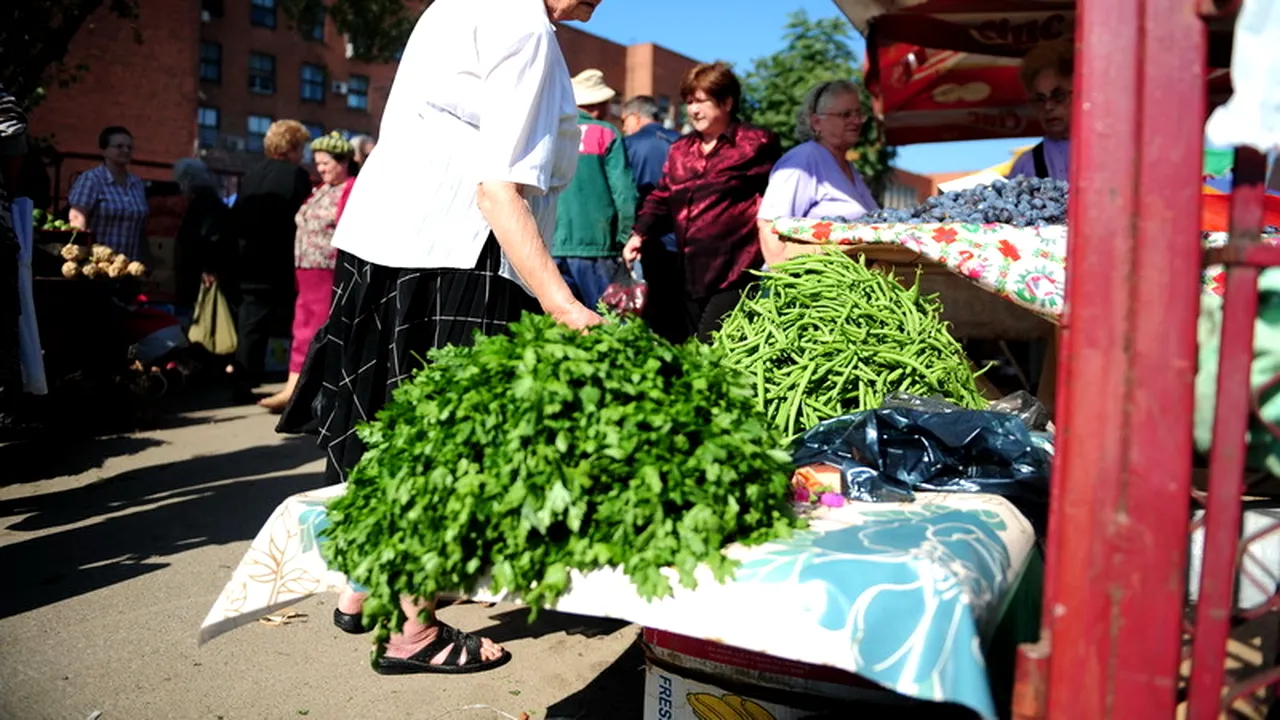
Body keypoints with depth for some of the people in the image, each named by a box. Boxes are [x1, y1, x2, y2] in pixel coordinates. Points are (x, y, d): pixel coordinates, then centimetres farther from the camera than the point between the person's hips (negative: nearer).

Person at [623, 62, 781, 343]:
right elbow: (661, 199, 20)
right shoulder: (680, 150, 17)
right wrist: (640, 234, 4)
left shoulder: (756, 144, -1)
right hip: (690, 276, 7)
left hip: (735, 275, -7)